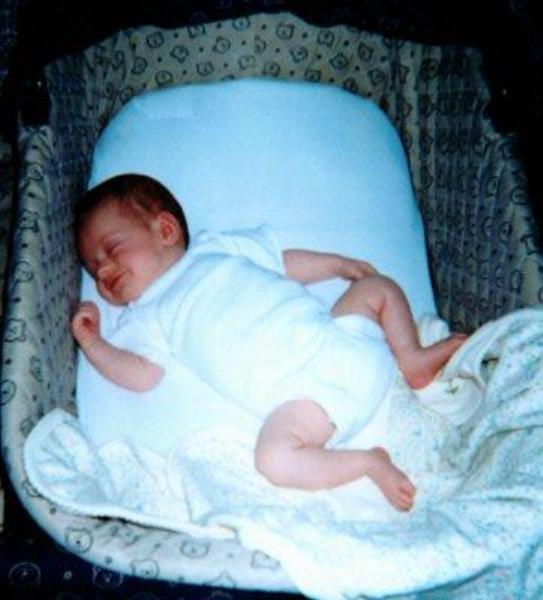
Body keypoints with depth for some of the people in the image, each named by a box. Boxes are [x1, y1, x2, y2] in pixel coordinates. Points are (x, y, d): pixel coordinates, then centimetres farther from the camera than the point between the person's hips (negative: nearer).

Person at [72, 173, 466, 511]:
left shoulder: (215, 247, 17)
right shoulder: (146, 319, 15)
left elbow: (286, 262, 23)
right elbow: (144, 375, 1)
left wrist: (340, 264, 18)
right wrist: (92, 343, -1)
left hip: (336, 339, 2)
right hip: (298, 392, -2)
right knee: (273, 459, -27)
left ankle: (411, 358, 6)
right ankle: (369, 463, -11)